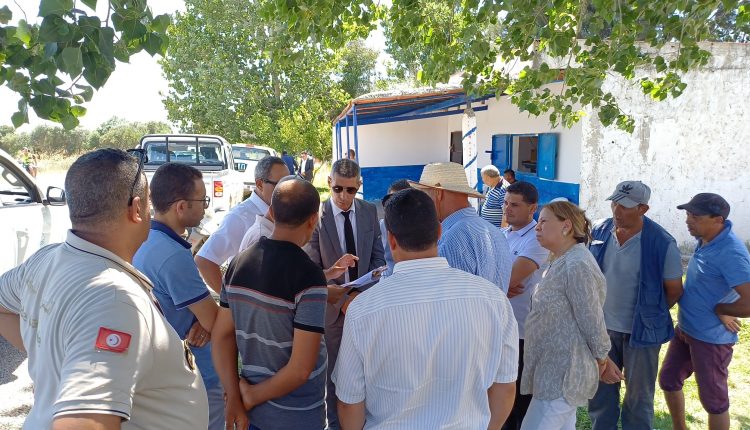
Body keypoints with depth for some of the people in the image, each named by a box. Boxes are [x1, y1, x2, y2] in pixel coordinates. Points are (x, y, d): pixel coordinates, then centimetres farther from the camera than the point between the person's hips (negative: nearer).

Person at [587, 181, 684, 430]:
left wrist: (650, 313, 4)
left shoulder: (662, 243, -17)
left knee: (639, 395, 14)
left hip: (640, 331, -4)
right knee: (601, 387, 18)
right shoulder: (599, 232, -5)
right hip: (602, 327, 4)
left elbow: (674, 290, -6)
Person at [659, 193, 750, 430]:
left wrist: (715, 308, -15)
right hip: (685, 329, 9)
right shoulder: (706, 240, 1)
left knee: (714, 400, 10)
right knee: (668, 380, 21)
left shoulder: (731, 253, -26)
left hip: (711, 338, -9)